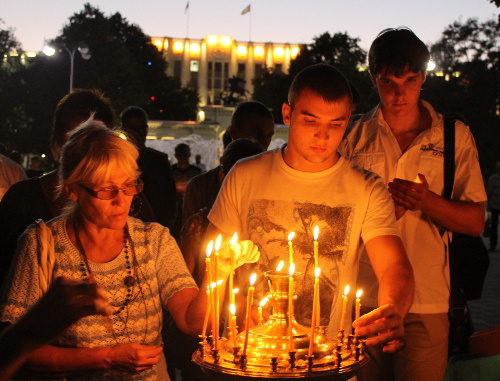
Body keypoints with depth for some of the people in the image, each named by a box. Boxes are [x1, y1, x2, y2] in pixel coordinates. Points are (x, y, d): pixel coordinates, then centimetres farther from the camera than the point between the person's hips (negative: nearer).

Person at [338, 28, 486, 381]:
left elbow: (475, 222, 3)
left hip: (427, 302, 0)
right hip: (363, 297, 1)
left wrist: (427, 202, -15)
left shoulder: (455, 136, 5)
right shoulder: (355, 137, 6)